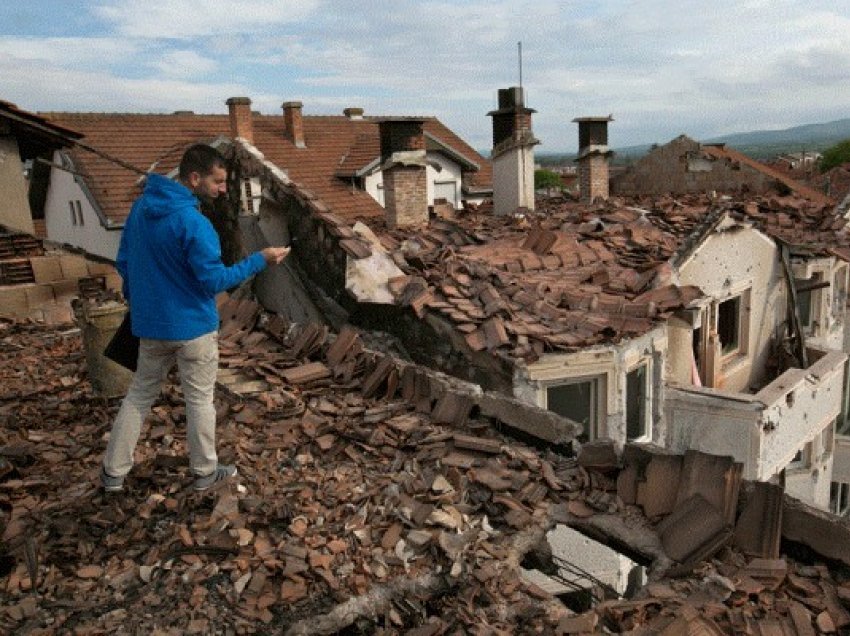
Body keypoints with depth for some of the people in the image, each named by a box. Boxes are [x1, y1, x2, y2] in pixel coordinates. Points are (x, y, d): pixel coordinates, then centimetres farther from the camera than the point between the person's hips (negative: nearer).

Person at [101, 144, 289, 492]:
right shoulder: (192, 222, -23)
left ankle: (114, 471, 25)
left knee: (139, 393, 18)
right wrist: (260, 260, -15)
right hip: (192, 327, -6)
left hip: (150, 323, 7)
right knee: (199, 400, 9)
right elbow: (214, 280, -20)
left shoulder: (140, 207, 2)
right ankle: (205, 471, 24)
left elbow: (123, 262, 11)